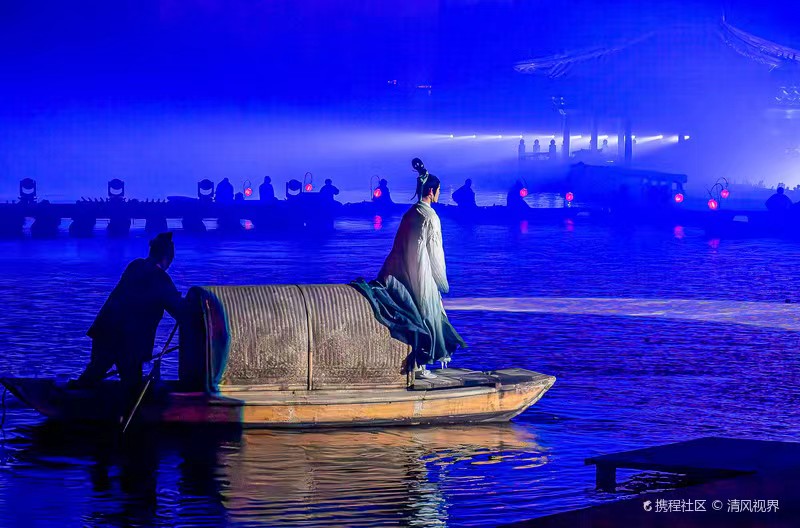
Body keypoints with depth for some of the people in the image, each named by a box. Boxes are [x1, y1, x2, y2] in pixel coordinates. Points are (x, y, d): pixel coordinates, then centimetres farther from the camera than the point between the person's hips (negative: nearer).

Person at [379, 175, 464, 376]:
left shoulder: (409, 214, 10)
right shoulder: (430, 216, -14)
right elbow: (434, 251, -12)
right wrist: (443, 281, -2)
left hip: (404, 274, 8)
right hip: (422, 275, -8)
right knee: (425, 314, 0)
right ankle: (420, 364, 2)